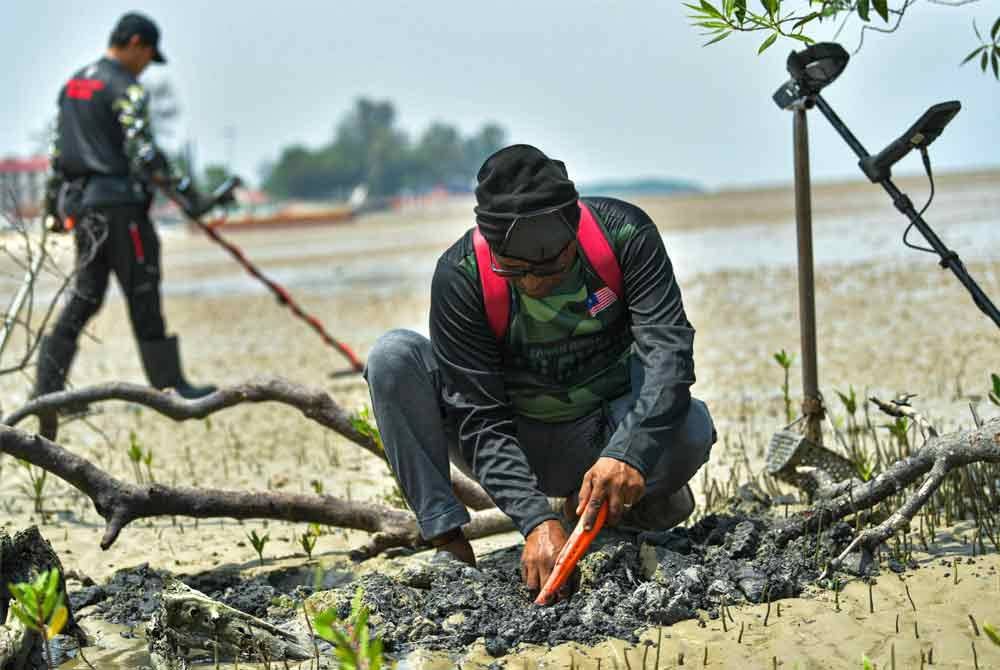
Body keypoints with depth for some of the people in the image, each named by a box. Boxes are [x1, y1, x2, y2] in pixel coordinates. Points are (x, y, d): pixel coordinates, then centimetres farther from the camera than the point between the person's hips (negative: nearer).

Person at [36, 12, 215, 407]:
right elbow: (143, 154, -19)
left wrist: (54, 203, 23)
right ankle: (169, 385, 3)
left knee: (85, 296, 11)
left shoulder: (74, 83, 16)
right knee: (143, 296, -2)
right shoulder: (126, 90, -11)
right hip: (118, 203, -8)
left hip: (79, 201, 8)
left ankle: (47, 387, 7)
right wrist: (182, 189, -14)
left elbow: (58, 151, 18)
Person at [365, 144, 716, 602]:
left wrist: (628, 453, -45)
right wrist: (536, 521, -37)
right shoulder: (460, 276, -22)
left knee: (690, 428, -33)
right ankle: (447, 539, -23)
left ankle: (646, 504, 1)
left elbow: (669, 347, -28)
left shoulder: (623, 234, -19)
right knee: (393, 357, -23)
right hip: (512, 446, 0)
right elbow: (480, 417, -24)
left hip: (599, 437, 0)